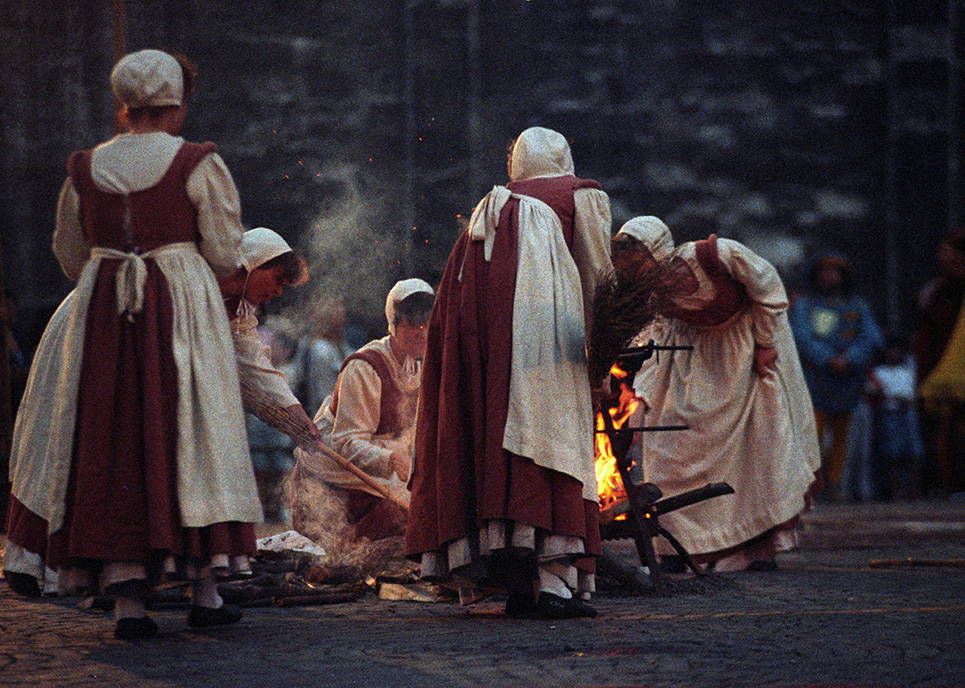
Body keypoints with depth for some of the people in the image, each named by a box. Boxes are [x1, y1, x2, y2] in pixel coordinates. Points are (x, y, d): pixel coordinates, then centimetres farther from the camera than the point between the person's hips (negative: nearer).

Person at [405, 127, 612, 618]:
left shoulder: (494, 205, 33)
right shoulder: (583, 195, 22)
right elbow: (597, 279, 14)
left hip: (474, 304, 5)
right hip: (539, 315, -5)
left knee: (491, 442, 4)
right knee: (550, 435, -8)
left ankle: (516, 582, -1)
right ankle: (553, 581, -17)